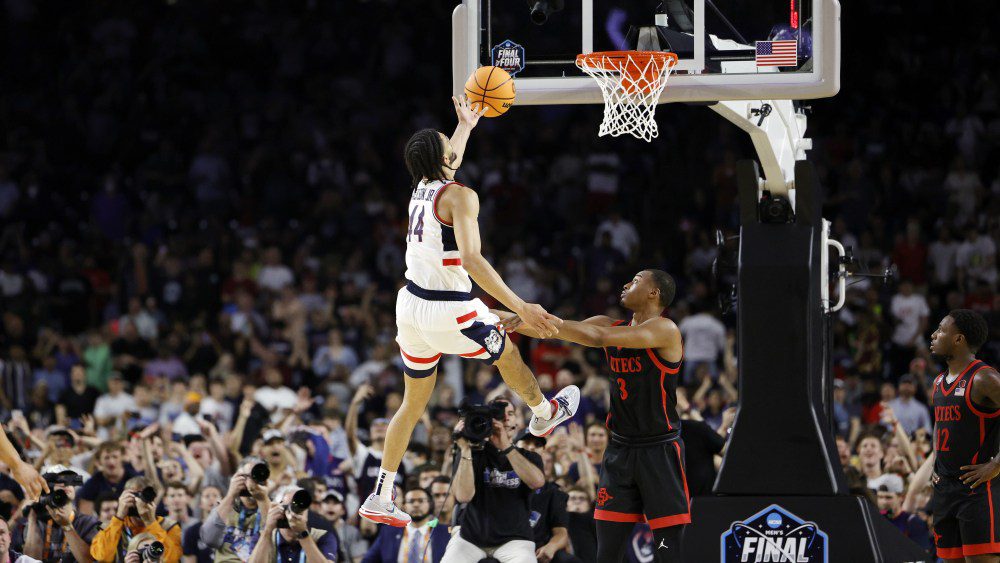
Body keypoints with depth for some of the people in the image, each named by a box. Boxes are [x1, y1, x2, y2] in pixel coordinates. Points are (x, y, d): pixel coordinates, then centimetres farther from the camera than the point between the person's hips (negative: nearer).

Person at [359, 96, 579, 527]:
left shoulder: (422, 187, 6)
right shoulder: (459, 196, -18)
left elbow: (448, 162, 33)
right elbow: (472, 260, -29)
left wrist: (466, 126, 50)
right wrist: (521, 309, -32)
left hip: (411, 305, 7)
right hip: (448, 311, -7)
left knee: (414, 403, 17)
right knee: (508, 353, 23)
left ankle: (380, 496, 16)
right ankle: (545, 414, 49)